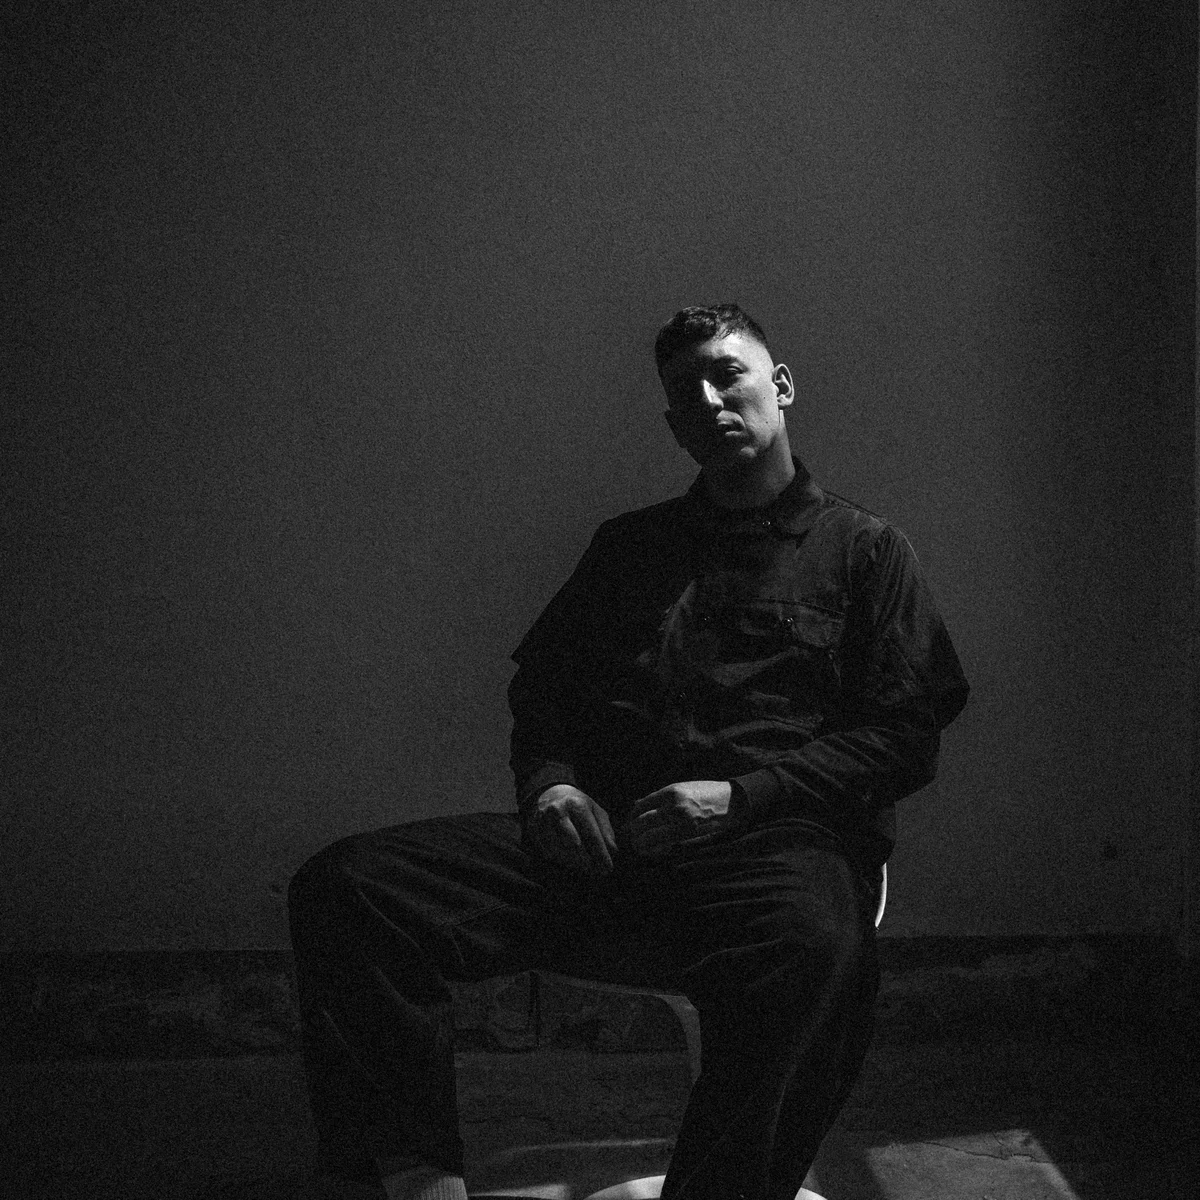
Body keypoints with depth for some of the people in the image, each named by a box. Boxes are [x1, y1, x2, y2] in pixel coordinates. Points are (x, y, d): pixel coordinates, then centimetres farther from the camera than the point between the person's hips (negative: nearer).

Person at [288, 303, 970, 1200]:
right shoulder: (629, 546, 28)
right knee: (346, 887, -19)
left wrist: (743, 796, -7)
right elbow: (541, 683, 27)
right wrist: (548, 780, 4)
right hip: (607, 839, 4)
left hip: (776, 840, -3)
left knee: (816, 950, -43)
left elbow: (904, 735, 6)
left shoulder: (865, 549, 16)